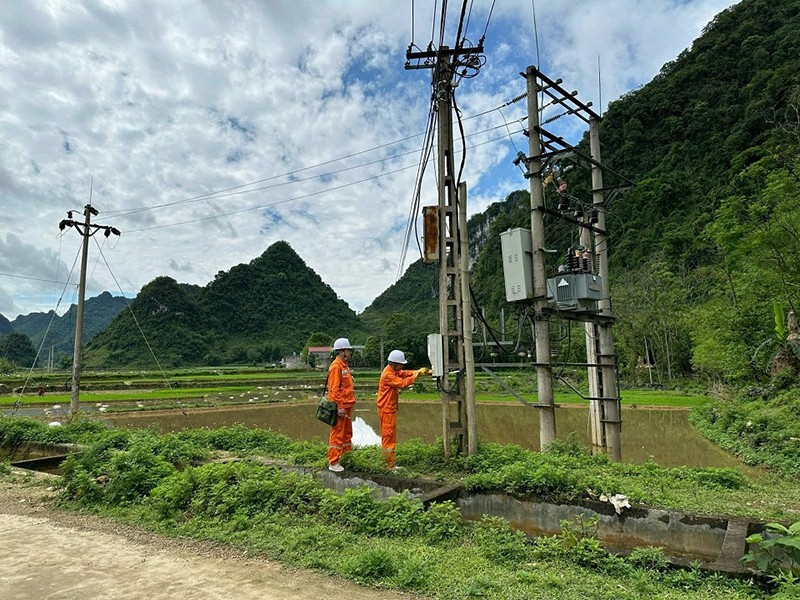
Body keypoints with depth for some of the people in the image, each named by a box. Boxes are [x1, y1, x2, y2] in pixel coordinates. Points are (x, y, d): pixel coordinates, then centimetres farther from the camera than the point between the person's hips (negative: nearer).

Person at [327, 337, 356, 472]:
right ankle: (333, 462, 5)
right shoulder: (336, 366, -16)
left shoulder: (344, 365, 15)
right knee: (337, 434, -3)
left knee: (347, 433, 17)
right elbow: (334, 389, -21)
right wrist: (340, 407, -23)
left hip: (347, 406, 10)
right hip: (341, 407, -10)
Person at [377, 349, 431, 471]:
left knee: (389, 436, 14)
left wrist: (420, 371, -6)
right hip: (387, 409, -10)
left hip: (390, 408, 10)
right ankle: (390, 465, 1)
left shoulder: (394, 371, 11)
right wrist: (417, 375, -21)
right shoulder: (388, 374, -21)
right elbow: (402, 383, -26)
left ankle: (389, 463, 22)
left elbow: (405, 373, 8)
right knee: (388, 436, -5)